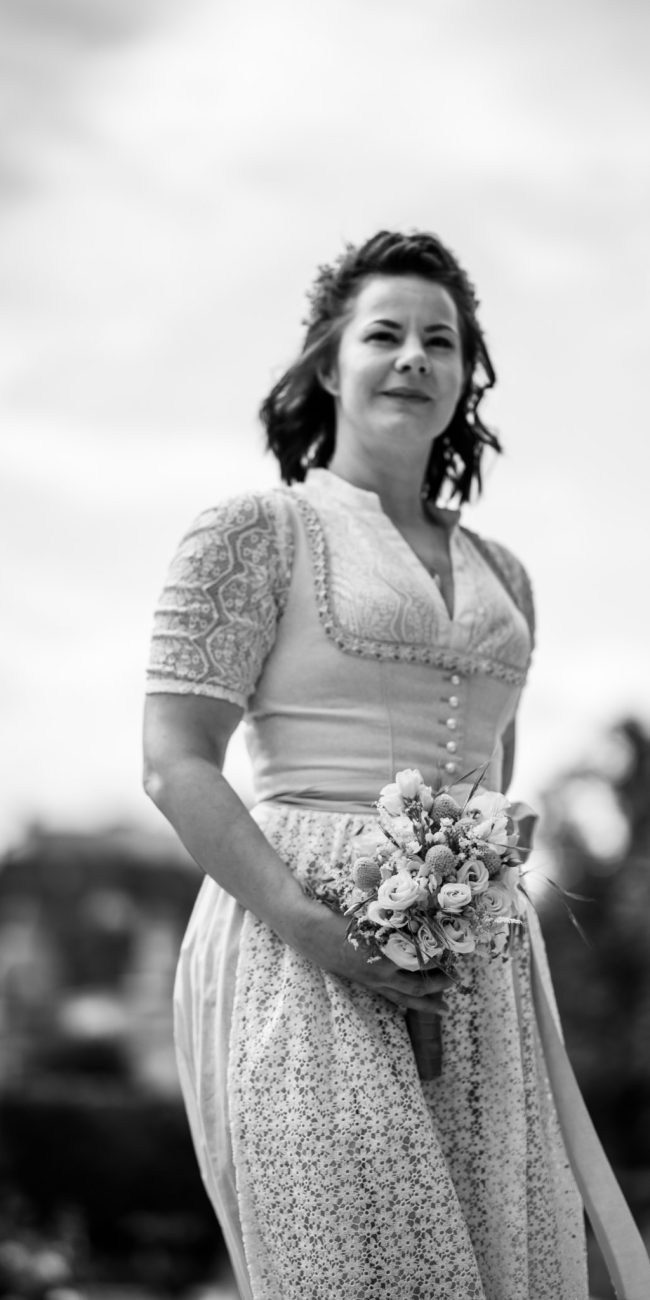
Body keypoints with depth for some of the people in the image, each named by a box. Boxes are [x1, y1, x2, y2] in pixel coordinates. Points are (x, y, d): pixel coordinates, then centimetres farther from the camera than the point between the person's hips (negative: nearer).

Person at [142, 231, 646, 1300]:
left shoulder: (501, 575, 20)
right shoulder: (254, 532, 2)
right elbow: (174, 764, -5)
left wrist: (516, 957, 13)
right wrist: (309, 925, -17)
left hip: (478, 974, 6)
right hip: (304, 948, -6)